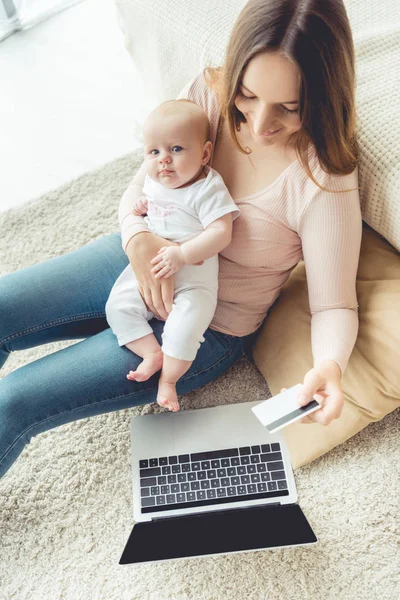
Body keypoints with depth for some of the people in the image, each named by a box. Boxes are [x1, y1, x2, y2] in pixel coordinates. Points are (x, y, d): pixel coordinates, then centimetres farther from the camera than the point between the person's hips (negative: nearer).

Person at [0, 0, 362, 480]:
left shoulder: (325, 181, -23)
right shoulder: (206, 93, -11)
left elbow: (334, 306, -16)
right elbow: (138, 191, -3)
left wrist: (329, 366, -38)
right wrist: (139, 240, -25)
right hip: (140, 259, 5)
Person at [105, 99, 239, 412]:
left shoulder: (208, 188, -14)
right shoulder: (153, 180, 5)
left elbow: (220, 233, -23)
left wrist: (183, 254, -32)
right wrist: (141, 206, 3)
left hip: (194, 272, -6)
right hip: (150, 265, 7)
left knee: (185, 326, -22)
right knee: (118, 306, -8)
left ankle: (169, 378, -1)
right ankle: (153, 353, -1)